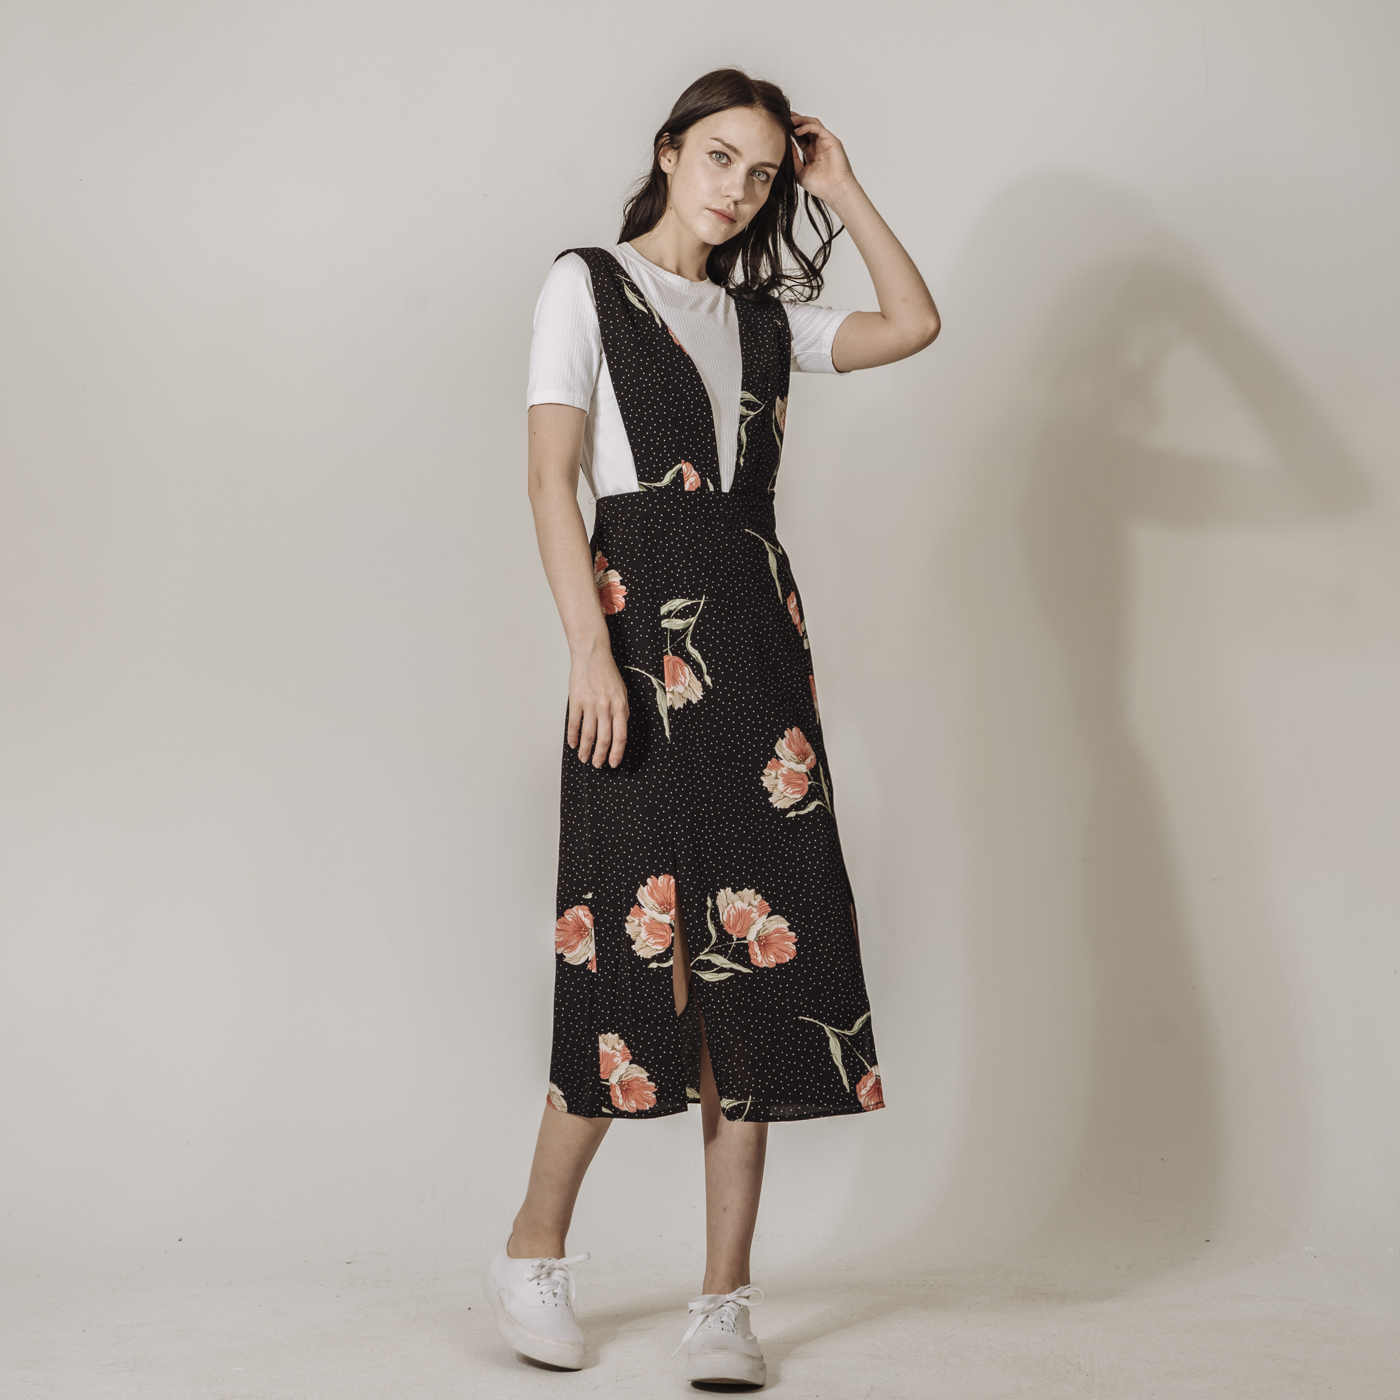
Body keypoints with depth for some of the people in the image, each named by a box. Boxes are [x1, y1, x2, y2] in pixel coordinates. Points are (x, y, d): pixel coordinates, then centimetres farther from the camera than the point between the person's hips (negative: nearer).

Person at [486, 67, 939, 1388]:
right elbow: (551, 475, -4)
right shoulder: (588, 285, 6)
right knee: (641, 937, -8)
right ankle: (533, 1251, 13)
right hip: (644, 618, -5)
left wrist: (839, 188, 15)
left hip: (757, 628, 5)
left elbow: (915, 323, 11)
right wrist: (588, 648, -15)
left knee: (752, 954, -1)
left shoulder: (761, 313, 20)